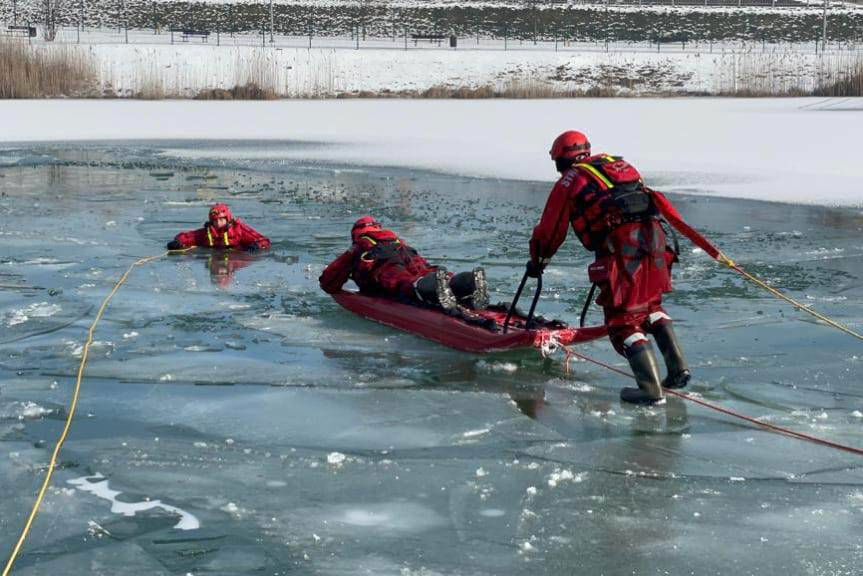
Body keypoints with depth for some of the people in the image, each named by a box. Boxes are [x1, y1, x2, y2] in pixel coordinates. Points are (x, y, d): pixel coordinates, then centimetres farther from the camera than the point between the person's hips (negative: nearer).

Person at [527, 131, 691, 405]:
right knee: (650, 305, 24)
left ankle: (651, 388, -5)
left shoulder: (569, 181, 13)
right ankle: (678, 369, 15)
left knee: (623, 320, 3)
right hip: (654, 234, 6)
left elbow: (550, 230, 18)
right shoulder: (619, 163, 29)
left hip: (620, 244, -5)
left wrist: (537, 261, 35)